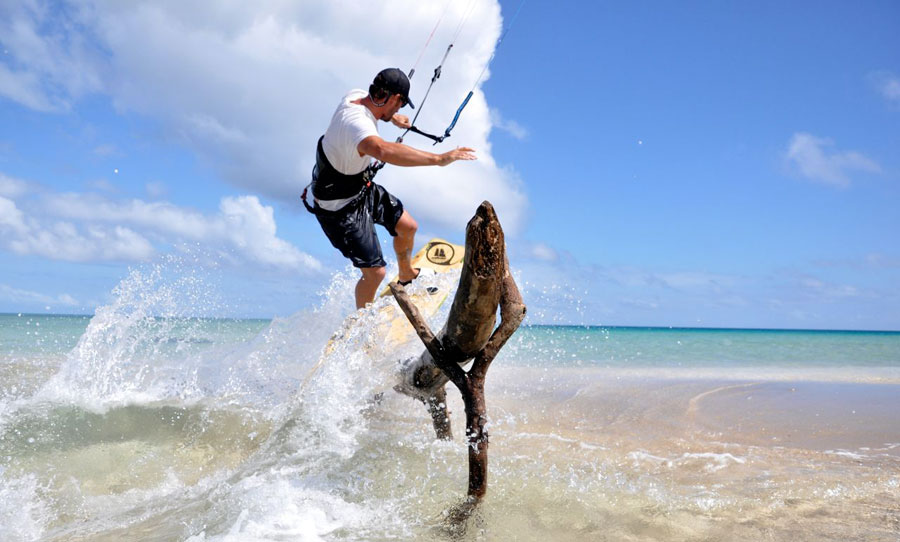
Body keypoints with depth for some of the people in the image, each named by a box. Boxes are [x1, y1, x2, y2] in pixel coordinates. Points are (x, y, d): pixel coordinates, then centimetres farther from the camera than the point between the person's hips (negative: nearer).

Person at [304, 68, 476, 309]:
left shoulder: (356, 96, -9)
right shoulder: (357, 124, -39)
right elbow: (383, 150, -61)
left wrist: (392, 118, 34)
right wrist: (439, 159, -62)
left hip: (362, 188, 9)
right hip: (340, 209, -9)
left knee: (408, 227, 19)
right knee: (375, 273, -3)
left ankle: (407, 276, 48)